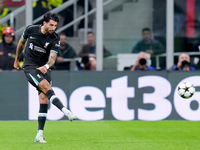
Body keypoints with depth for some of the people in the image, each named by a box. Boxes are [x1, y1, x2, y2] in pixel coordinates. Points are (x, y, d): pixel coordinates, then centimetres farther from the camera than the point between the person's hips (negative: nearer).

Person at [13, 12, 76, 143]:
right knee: (46, 87, -27)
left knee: (44, 100, -6)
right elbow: (21, 43, 13)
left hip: (44, 69, 2)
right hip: (30, 67, -2)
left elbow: (52, 58, -17)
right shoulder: (31, 30, -7)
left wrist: (46, 66, -39)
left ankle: (39, 135, -2)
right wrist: (17, 60, 24)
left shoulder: (55, 39, -7)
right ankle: (66, 112, -42)